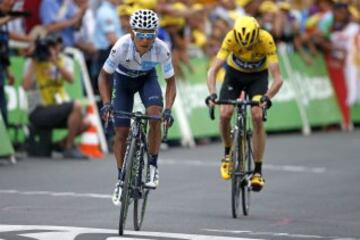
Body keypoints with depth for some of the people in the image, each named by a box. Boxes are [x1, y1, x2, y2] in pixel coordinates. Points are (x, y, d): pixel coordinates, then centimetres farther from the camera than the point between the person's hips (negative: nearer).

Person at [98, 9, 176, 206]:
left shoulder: (162, 49, -32)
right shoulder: (122, 47, -35)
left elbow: (170, 82, -20)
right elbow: (104, 76, -21)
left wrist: (168, 109, -34)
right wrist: (106, 103, -33)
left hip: (147, 79, 0)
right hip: (123, 80, 0)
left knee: (155, 115, -28)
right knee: (121, 132, -4)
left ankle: (153, 167, -14)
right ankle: (121, 180, 14)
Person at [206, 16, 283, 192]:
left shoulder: (266, 40, -34)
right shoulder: (231, 38, -32)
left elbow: (278, 79, -36)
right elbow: (213, 70, -33)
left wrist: (267, 97, -53)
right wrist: (212, 94, -49)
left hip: (258, 76, -1)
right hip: (234, 73, 1)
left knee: (257, 117, -20)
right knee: (224, 114, -18)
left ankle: (258, 172, -13)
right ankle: (228, 153, 11)